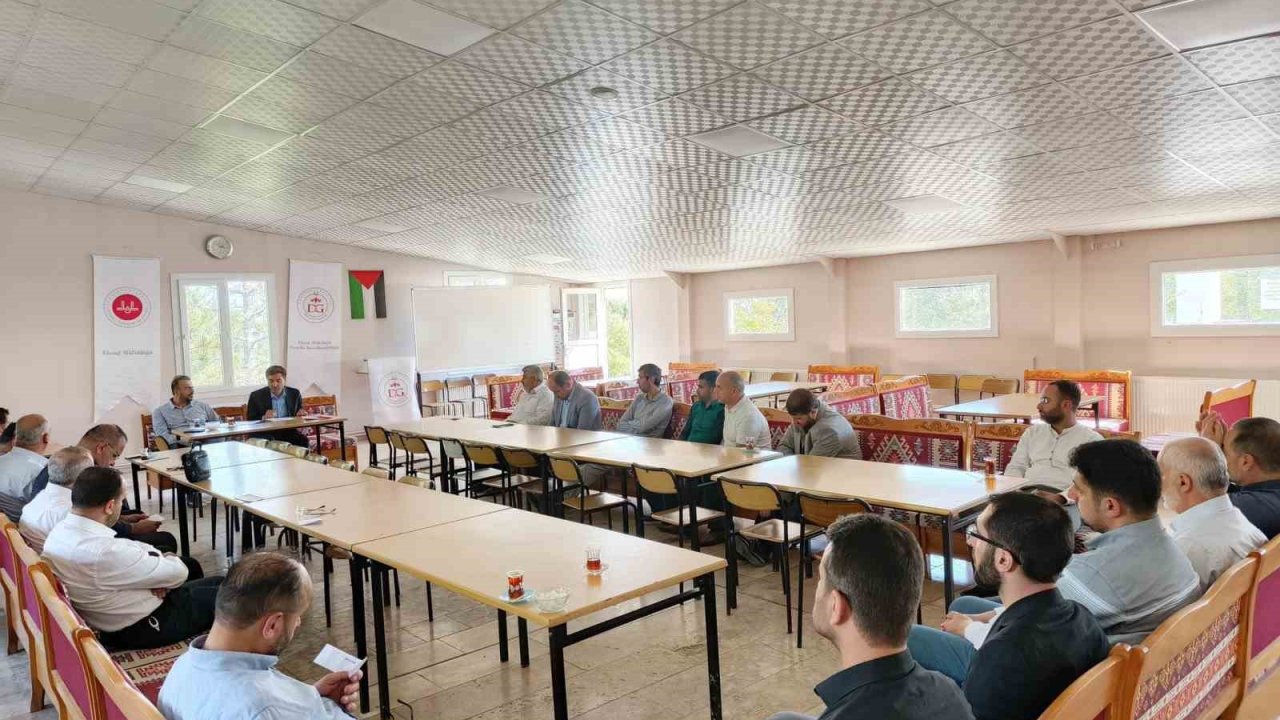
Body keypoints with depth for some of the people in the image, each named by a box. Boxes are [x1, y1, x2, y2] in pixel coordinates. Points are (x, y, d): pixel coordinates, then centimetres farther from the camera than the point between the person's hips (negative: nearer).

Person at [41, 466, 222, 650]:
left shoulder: (60, 530, -8)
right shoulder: (104, 552, -37)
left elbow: (126, 548, 7)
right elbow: (177, 573, -25)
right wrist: (166, 558, -2)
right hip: (138, 628, -9)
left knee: (191, 565, 23)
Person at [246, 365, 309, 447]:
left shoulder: (295, 393, 8)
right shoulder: (256, 396, 2)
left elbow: (299, 417, 18)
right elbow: (250, 422, 1)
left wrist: (301, 414, -7)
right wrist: (263, 418, -19)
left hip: (288, 431, 2)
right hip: (265, 433, -2)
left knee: (303, 440, -28)